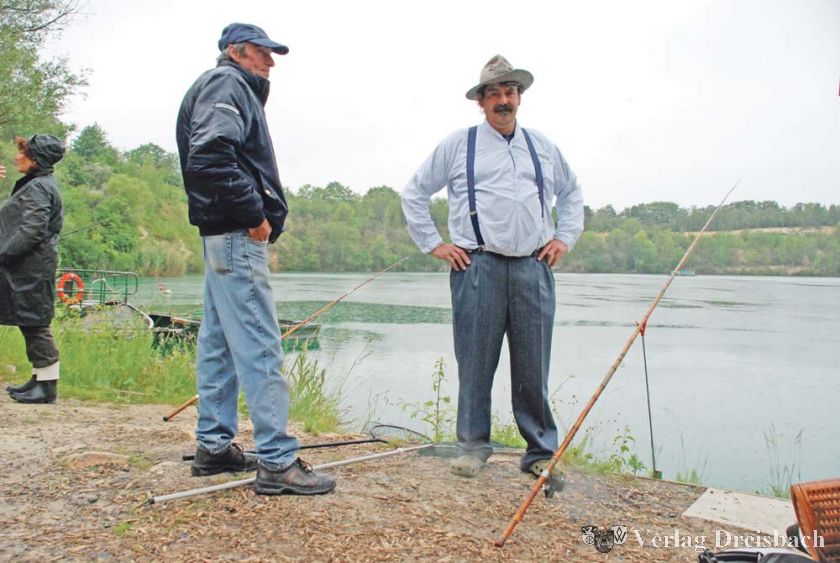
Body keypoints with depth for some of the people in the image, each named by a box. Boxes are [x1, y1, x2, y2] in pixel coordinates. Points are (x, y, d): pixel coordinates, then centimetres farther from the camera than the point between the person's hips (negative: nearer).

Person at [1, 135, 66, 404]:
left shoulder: (38, 187, -14)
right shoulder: (39, 184, 18)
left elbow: (31, 231, -21)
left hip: (32, 269, -10)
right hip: (28, 268, 10)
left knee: (35, 324, -4)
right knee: (32, 324, 14)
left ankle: (47, 385, 2)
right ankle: (40, 379, 22)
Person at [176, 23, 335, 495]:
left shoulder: (236, 90, 26)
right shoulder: (226, 84, -4)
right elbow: (210, 156, -21)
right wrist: (254, 215, -18)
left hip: (228, 237, 11)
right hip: (238, 237, -11)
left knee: (219, 343, 12)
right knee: (259, 348, -12)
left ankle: (215, 446, 21)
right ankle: (277, 461, -9)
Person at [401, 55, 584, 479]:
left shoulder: (542, 147, 19)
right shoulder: (458, 145, 8)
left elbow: (571, 193, 32)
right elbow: (414, 193, 12)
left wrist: (565, 237, 18)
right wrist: (432, 243, 5)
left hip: (534, 269, 3)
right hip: (477, 268, -2)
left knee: (534, 368, 5)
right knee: (475, 365, 1)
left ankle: (541, 452, 16)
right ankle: (473, 445, 16)